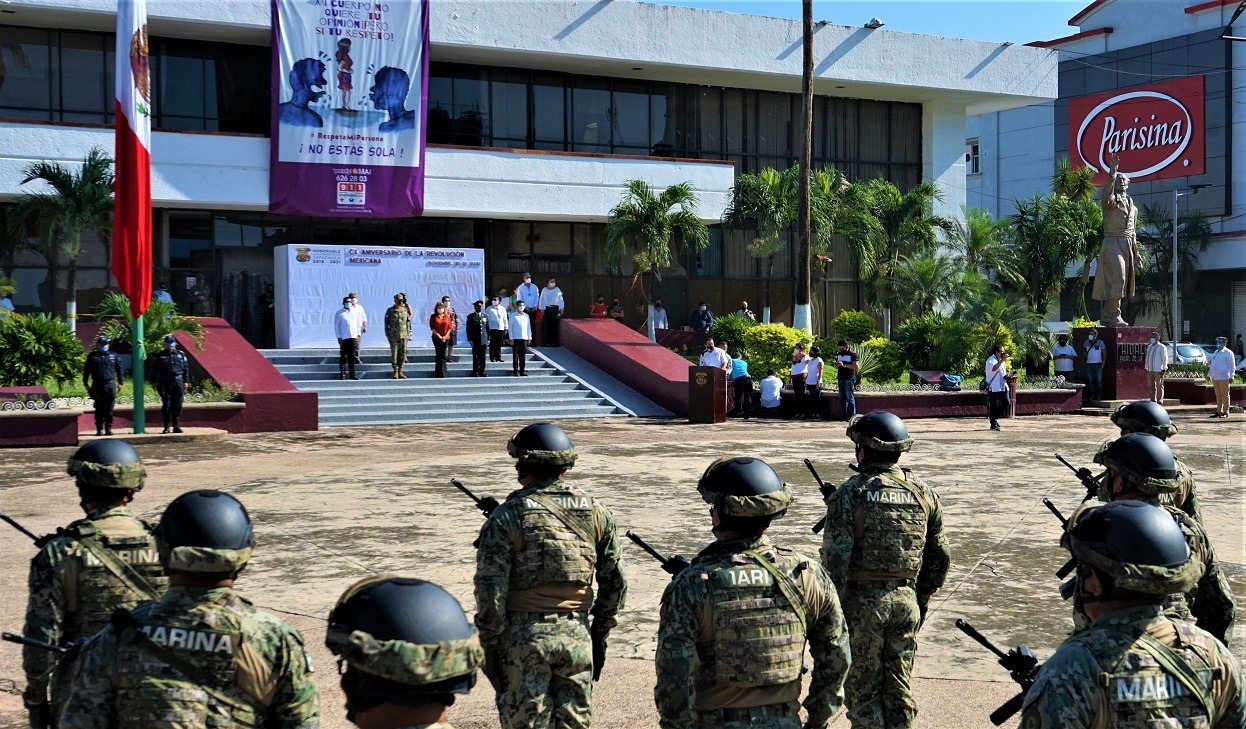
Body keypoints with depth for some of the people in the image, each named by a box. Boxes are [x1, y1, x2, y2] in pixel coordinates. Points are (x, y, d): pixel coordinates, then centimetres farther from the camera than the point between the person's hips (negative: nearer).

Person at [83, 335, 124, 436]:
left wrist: (120, 382, 9)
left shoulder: (113, 356, 10)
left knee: (109, 410, 1)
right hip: (97, 386, -1)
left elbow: (119, 369, 14)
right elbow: (86, 371, 10)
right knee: (99, 409, 0)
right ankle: (99, 429, 5)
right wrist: (86, 384, 6)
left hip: (110, 385, 1)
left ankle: (108, 428, 7)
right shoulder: (92, 356, 8)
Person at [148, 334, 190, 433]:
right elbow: (154, 370, 6)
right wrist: (154, 382, 0)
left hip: (178, 382, 2)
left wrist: (186, 381, 8)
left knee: (177, 406, 2)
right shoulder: (159, 355, 5)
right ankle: (166, 427, 1)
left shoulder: (181, 354, 11)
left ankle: (176, 426, 8)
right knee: (166, 405, -5)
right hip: (165, 383, -2)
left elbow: (186, 368, 13)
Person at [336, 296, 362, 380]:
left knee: (351, 357, 7)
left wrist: (358, 335, 6)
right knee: (343, 356, 1)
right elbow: (336, 325, -1)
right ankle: (342, 374, 6)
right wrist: (339, 337, -7)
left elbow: (358, 324, 15)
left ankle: (352, 374, 11)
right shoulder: (339, 313, -1)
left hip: (353, 338, 3)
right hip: (344, 338, -3)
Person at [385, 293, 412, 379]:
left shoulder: (405, 310, 7)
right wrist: (387, 335, -3)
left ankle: (400, 371, 12)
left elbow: (408, 323, 12)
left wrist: (408, 334, 8)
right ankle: (395, 372, 5)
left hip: (403, 336, 3)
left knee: (403, 353, 4)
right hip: (393, 336, -3)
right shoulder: (390, 311, -2)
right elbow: (386, 323, 1)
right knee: (394, 354, -2)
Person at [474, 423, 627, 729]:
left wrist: (489, 647, -3)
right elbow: (616, 581, 8)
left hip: (523, 636, -3)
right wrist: (600, 635, 17)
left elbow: (491, 589, -11)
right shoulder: (595, 512, 4)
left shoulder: (508, 516, -8)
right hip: (577, 635, 4)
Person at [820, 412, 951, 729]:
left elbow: (835, 560, -15)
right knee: (898, 686, 14)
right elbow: (940, 557, 10)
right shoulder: (922, 492, 4)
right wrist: (922, 599, 22)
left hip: (862, 600, -4)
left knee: (863, 687, 7)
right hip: (906, 599, 4)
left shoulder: (849, 494, -11)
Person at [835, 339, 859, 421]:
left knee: (850, 398, -6)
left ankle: (851, 416, -6)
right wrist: (837, 365, 0)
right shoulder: (839, 354, 16)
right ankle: (843, 415, 14)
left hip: (849, 379, -7)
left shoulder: (853, 354, -5)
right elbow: (836, 366, 25)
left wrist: (844, 365, -19)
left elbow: (856, 366, -15)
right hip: (840, 379, 7)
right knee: (842, 398, 9)